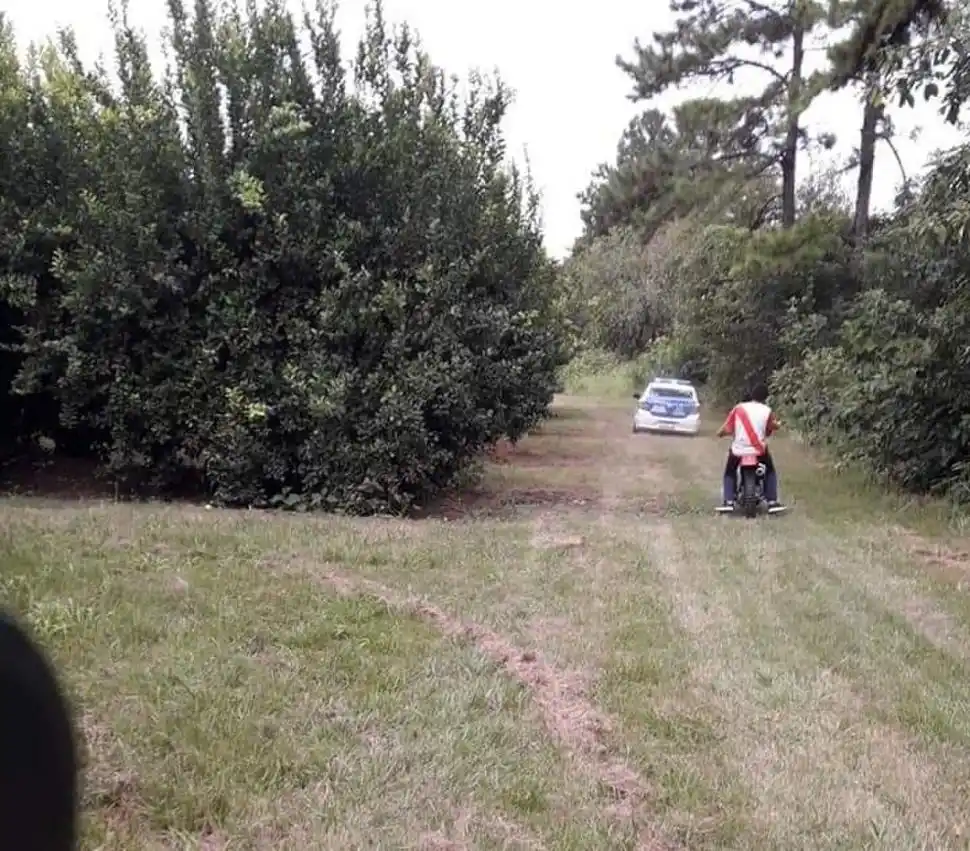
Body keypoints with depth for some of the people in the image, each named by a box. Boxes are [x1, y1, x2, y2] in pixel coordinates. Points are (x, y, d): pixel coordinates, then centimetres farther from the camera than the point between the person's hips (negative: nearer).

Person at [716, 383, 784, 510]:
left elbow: (727, 429, -2)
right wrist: (776, 426, 27)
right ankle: (772, 502, 19)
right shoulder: (767, 411, 0)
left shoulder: (738, 408, -1)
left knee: (730, 471, 25)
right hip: (759, 449, 0)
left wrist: (720, 433, 19)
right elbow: (769, 431, 6)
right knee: (770, 470, 27)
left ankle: (728, 501, 10)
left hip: (739, 449, 0)